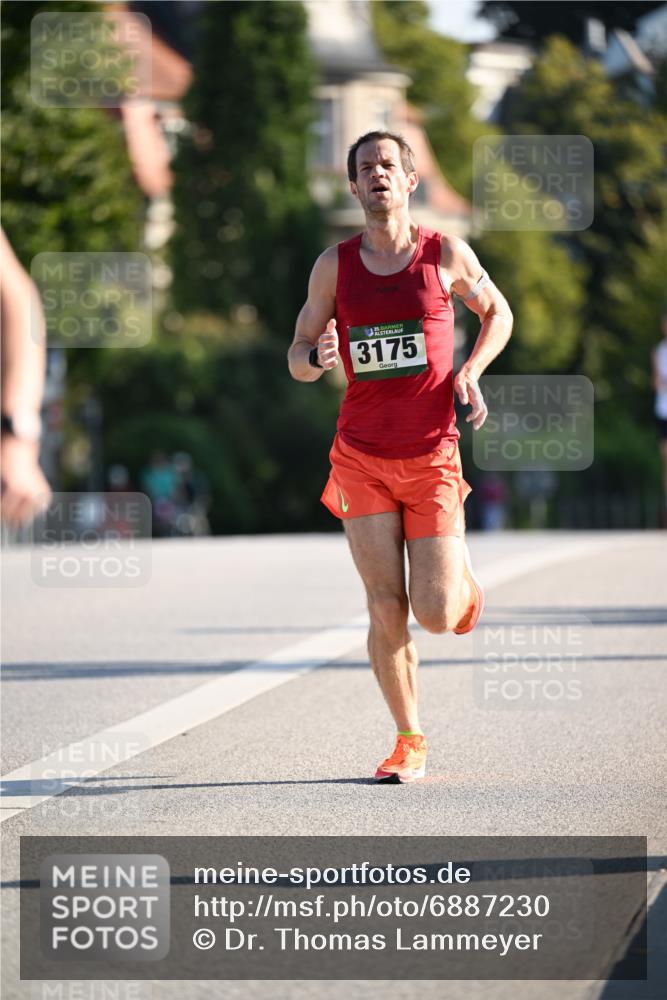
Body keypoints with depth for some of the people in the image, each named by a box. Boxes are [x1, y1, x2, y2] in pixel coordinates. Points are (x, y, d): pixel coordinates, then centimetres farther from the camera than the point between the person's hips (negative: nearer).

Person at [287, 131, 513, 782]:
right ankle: (409, 741, 11)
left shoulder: (446, 255, 0)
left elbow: (497, 313, 17)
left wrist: (470, 373, -1)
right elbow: (297, 359, 10)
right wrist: (318, 359, -15)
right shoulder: (334, 265, 3)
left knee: (435, 615, -7)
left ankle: (461, 575, 30)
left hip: (431, 458, -1)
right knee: (385, 609, -5)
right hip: (361, 458, 1)